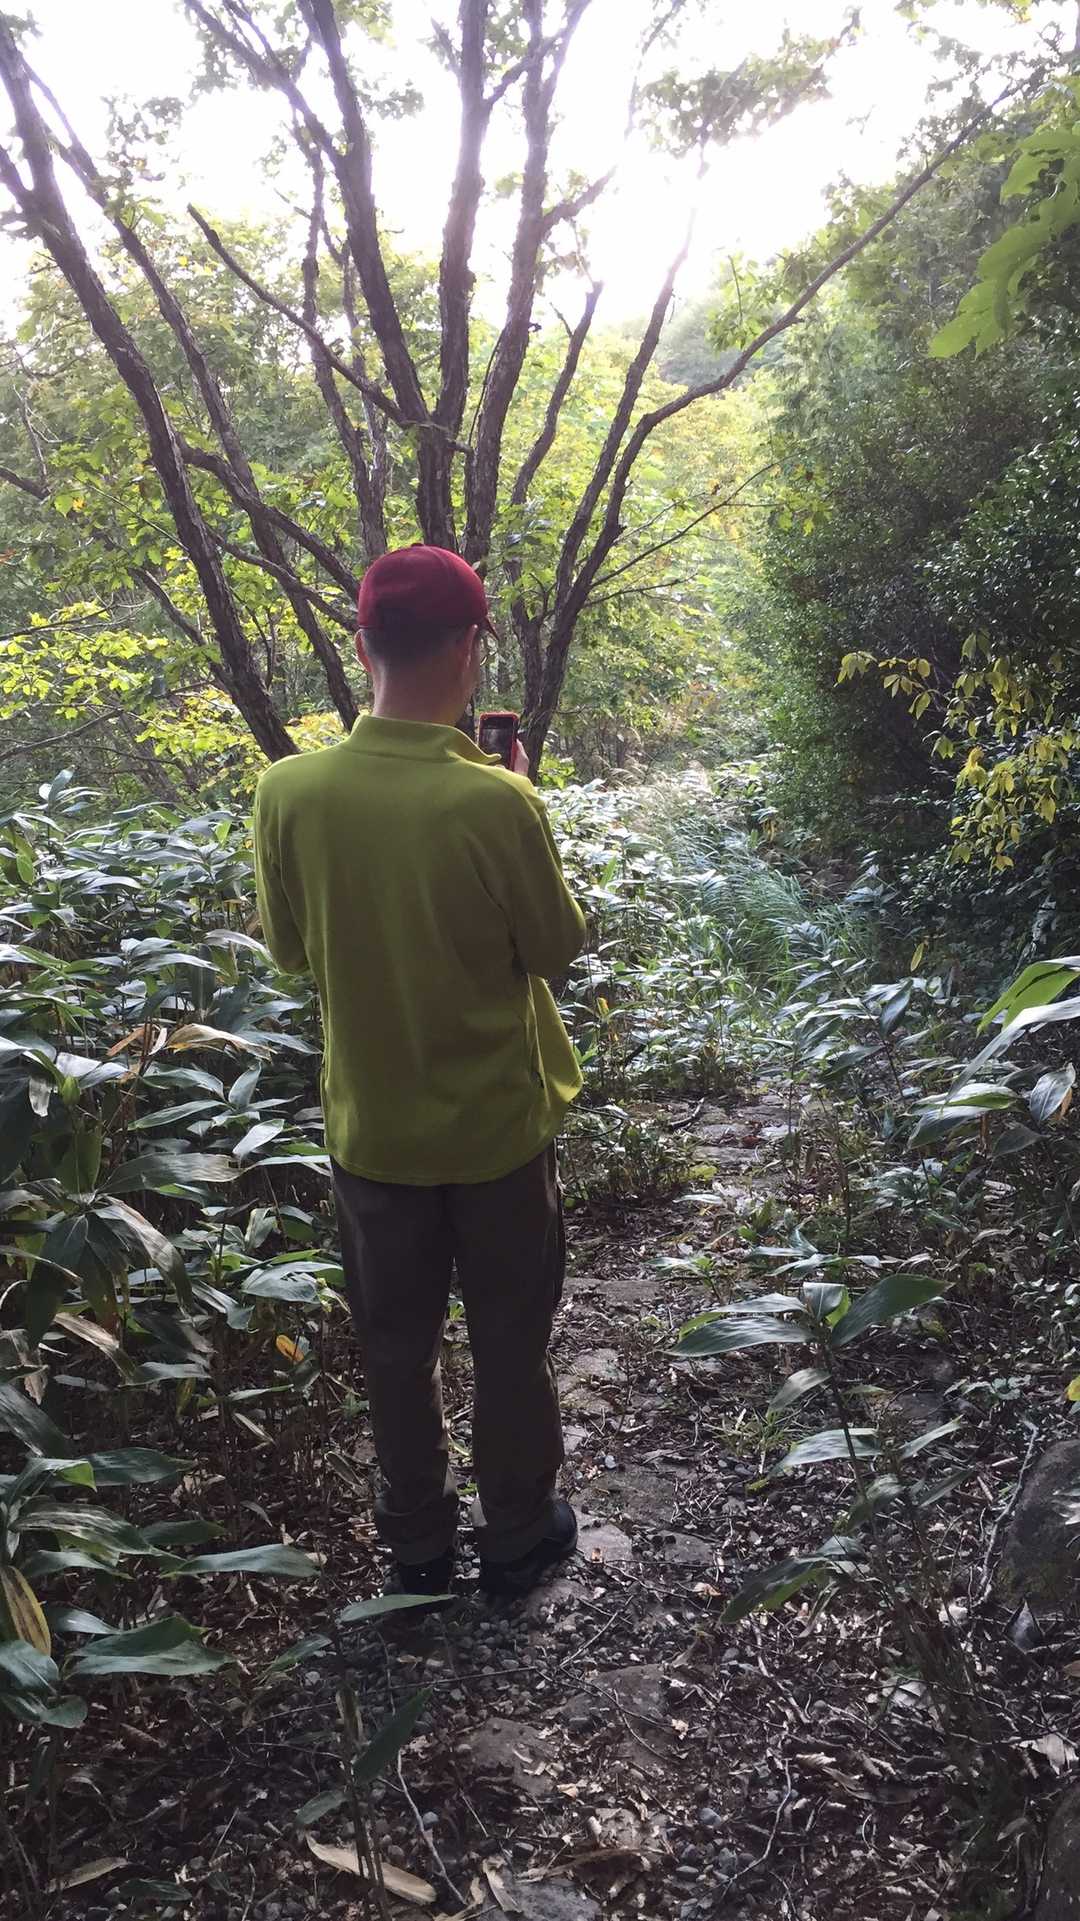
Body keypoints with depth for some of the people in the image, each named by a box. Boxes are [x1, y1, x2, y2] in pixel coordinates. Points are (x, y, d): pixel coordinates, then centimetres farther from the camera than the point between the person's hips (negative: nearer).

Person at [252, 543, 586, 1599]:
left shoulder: (288, 791, -13)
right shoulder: (493, 801, -23)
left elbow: (290, 948, 0)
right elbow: (557, 945, -8)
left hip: (371, 1128, 3)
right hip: (496, 1127, -2)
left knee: (396, 1349, 21)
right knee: (510, 1343, 19)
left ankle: (416, 1543, 38)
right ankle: (518, 1535, 37)